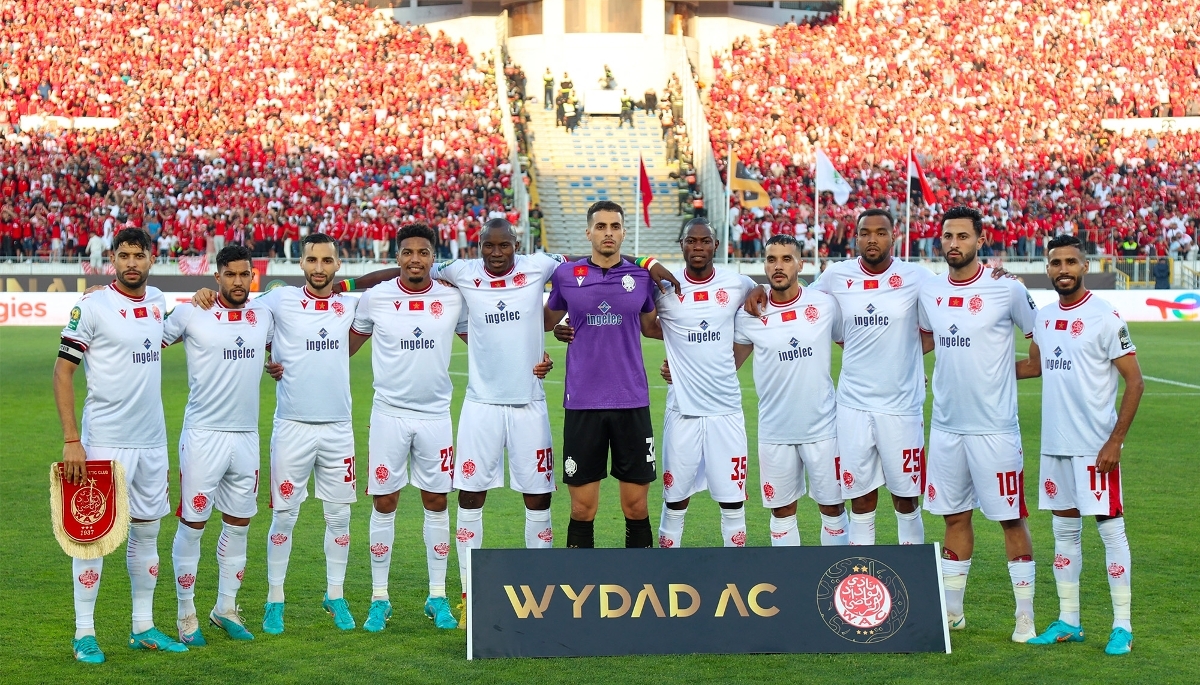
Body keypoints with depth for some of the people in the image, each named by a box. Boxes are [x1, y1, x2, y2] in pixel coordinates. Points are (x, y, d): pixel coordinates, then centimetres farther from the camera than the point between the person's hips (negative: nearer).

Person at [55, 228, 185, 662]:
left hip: (152, 442, 6)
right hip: (105, 442, -6)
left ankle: (143, 628, 21)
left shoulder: (158, 301, 8)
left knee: (146, 530, 11)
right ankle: (84, 633, 6)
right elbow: (62, 371, -9)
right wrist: (71, 441, -16)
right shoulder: (92, 306, -9)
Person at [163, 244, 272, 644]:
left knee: (239, 523, 11)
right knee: (192, 524, 0)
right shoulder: (190, 314, -6)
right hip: (203, 435, -5)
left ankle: (226, 608, 24)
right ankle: (186, 614, 10)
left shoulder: (264, 316, 7)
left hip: (246, 435, 5)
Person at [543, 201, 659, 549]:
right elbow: (546, 321, 20)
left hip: (631, 402, 1)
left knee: (636, 507, 4)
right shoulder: (566, 275, 4)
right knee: (582, 510, 3)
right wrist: (558, 331, 1)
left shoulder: (641, 276, 5)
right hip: (582, 403, -1)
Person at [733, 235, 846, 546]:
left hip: (823, 427, -1)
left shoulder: (825, 304, -3)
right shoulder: (750, 316, -2)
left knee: (833, 508, 7)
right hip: (775, 432, 1)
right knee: (782, 512, 9)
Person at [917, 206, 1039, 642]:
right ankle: (951, 610, 22)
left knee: (1011, 518, 1)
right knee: (955, 517, 13)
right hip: (946, 426, 5)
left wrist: (1005, 370, -4)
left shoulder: (1007, 288, -9)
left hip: (995, 428, -5)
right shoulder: (928, 291, 6)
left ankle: (1025, 616, 9)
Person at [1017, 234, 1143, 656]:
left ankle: (1122, 626, 4)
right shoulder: (1043, 318, 9)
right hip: (1055, 445, 7)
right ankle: (1068, 622, 19)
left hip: (1095, 446, -6)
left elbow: (1135, 382, -11)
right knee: (1064, 530, 11)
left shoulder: (1104, 318, -11)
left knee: (1110, 529, -2)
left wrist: (1115, 441, -16)